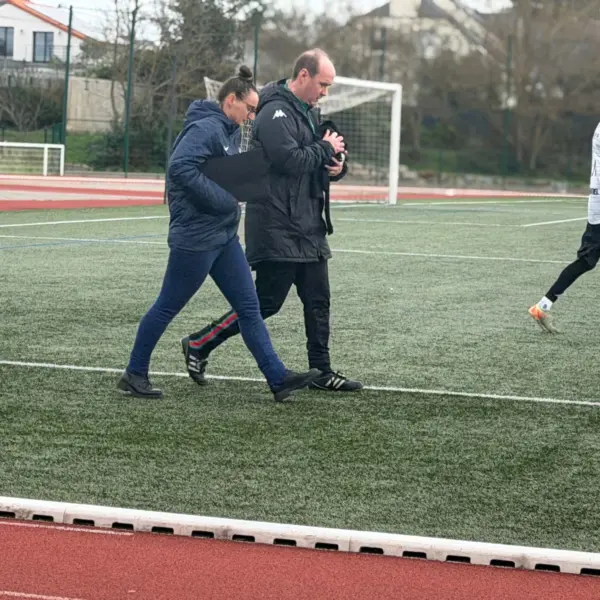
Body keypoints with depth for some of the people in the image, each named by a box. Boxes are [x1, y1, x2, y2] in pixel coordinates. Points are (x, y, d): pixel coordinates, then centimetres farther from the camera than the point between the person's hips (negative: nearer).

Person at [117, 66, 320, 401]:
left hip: (225, 237, 10)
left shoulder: (230, 132, 13)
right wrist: (224, 199, -24)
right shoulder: (205, 128, -17)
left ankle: (278, 378, 7)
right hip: (195, 237, -10)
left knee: (249, 307, 6)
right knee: (168, 307, 2)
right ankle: (134, 375, 14)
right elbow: (179, 168, -29)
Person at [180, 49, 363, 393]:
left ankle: (322, 372, 15)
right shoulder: (276, 112, -14)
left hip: (308, 227, 9)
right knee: (267, 301, -6)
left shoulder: (308, 113, 17)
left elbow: (323, 161, 24)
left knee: (318, 301, 8)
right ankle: (199, 346, 6)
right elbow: (290, 160, -25)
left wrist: (337, 165, 1)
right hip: (278, 230, -9)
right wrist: (326, 149, -12)